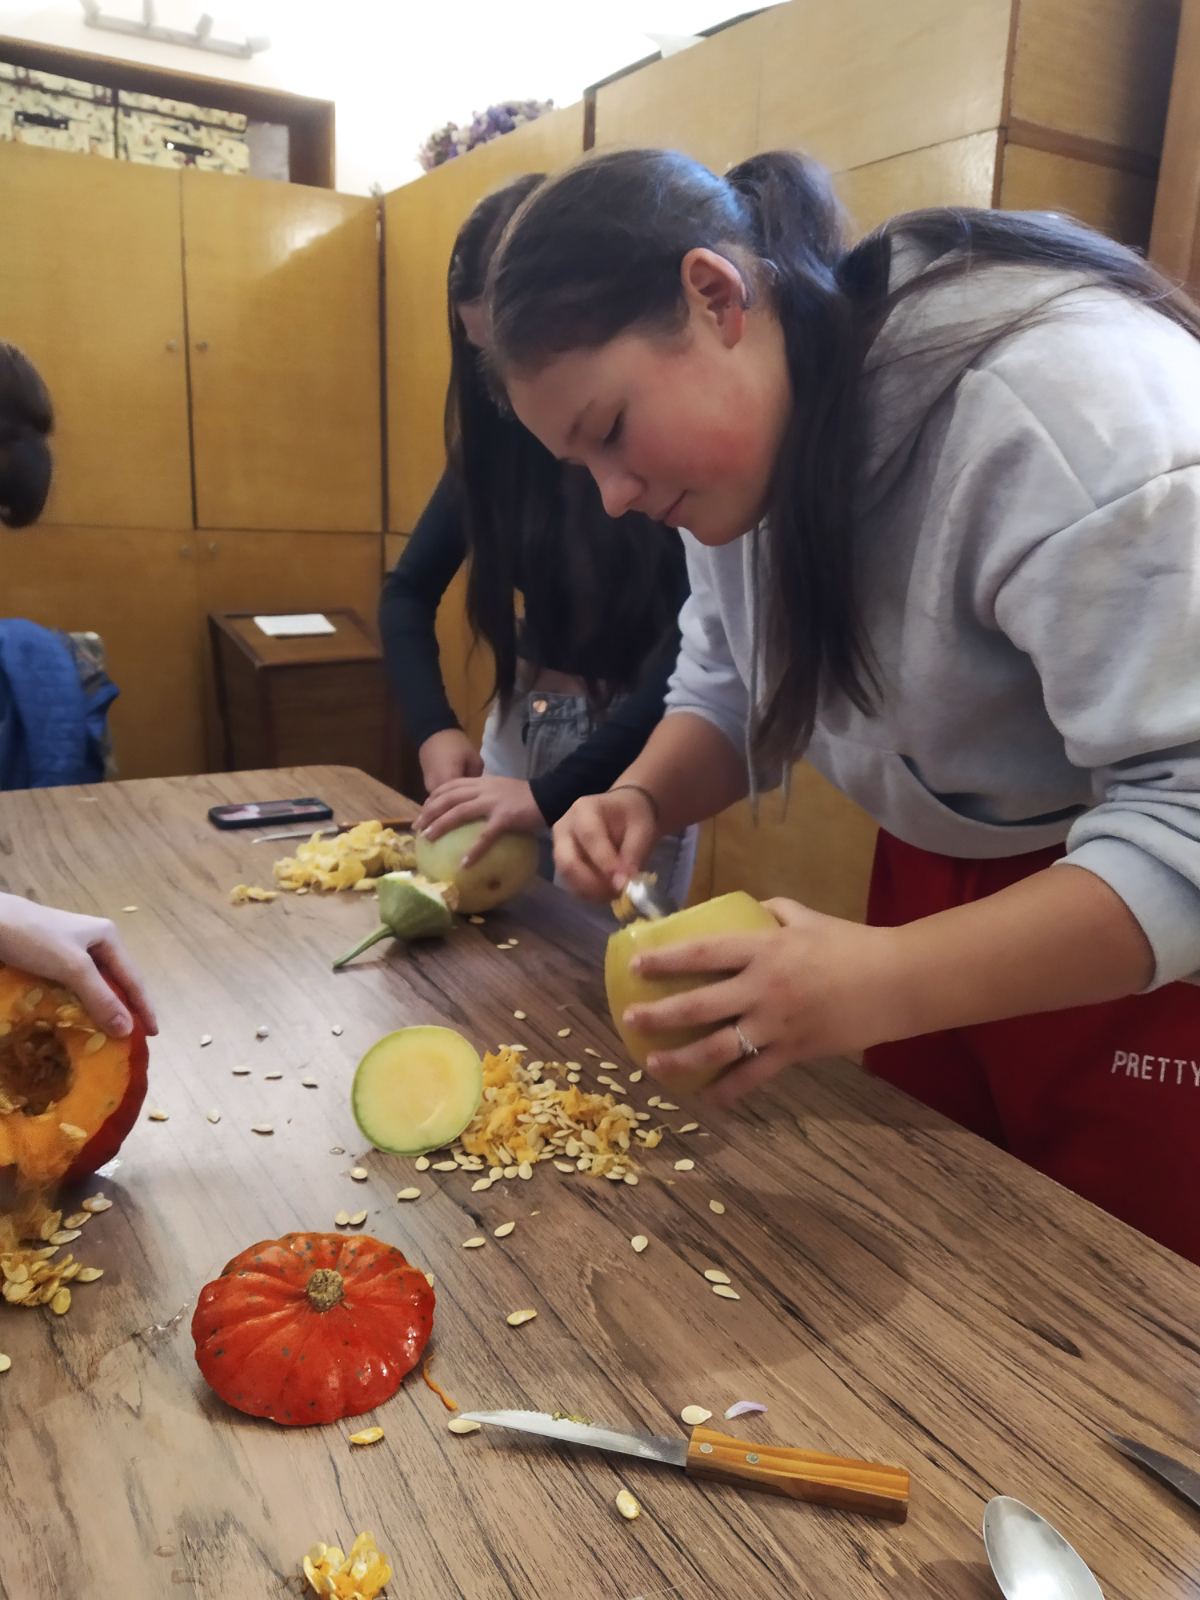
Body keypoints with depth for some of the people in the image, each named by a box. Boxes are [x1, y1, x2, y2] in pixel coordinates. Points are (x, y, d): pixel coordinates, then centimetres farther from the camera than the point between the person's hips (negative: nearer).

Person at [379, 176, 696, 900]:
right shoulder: (502, 430, 1)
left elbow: (695, 647, -26)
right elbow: (409, 591, 4)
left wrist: (555, 792, -32)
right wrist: (435, 729, -13)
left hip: (629, 747, -5)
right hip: (518, 722, 6)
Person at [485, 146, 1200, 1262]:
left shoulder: (1054, 395, -28)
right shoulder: (736, 423, -1)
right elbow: (727, 694, 10)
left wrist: (882, 984, -36)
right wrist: (644, 799, -10)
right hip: (939, 880, 7)